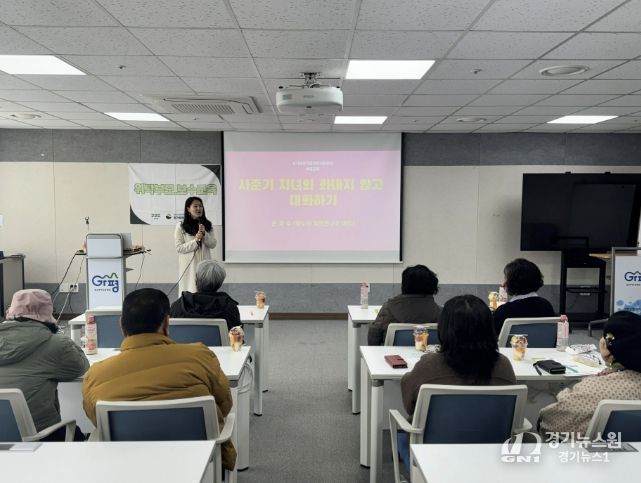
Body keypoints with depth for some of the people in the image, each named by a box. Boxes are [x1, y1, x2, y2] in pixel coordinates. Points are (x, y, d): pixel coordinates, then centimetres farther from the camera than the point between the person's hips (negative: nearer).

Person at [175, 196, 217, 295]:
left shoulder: (207, 225, 7)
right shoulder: (181, 226, -5)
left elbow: (213, 244, 4)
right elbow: (179, 248, -7)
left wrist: (205, 234, -12)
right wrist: (195, 241, -19)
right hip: (189, 265, -4)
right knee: (190, 291, 0)